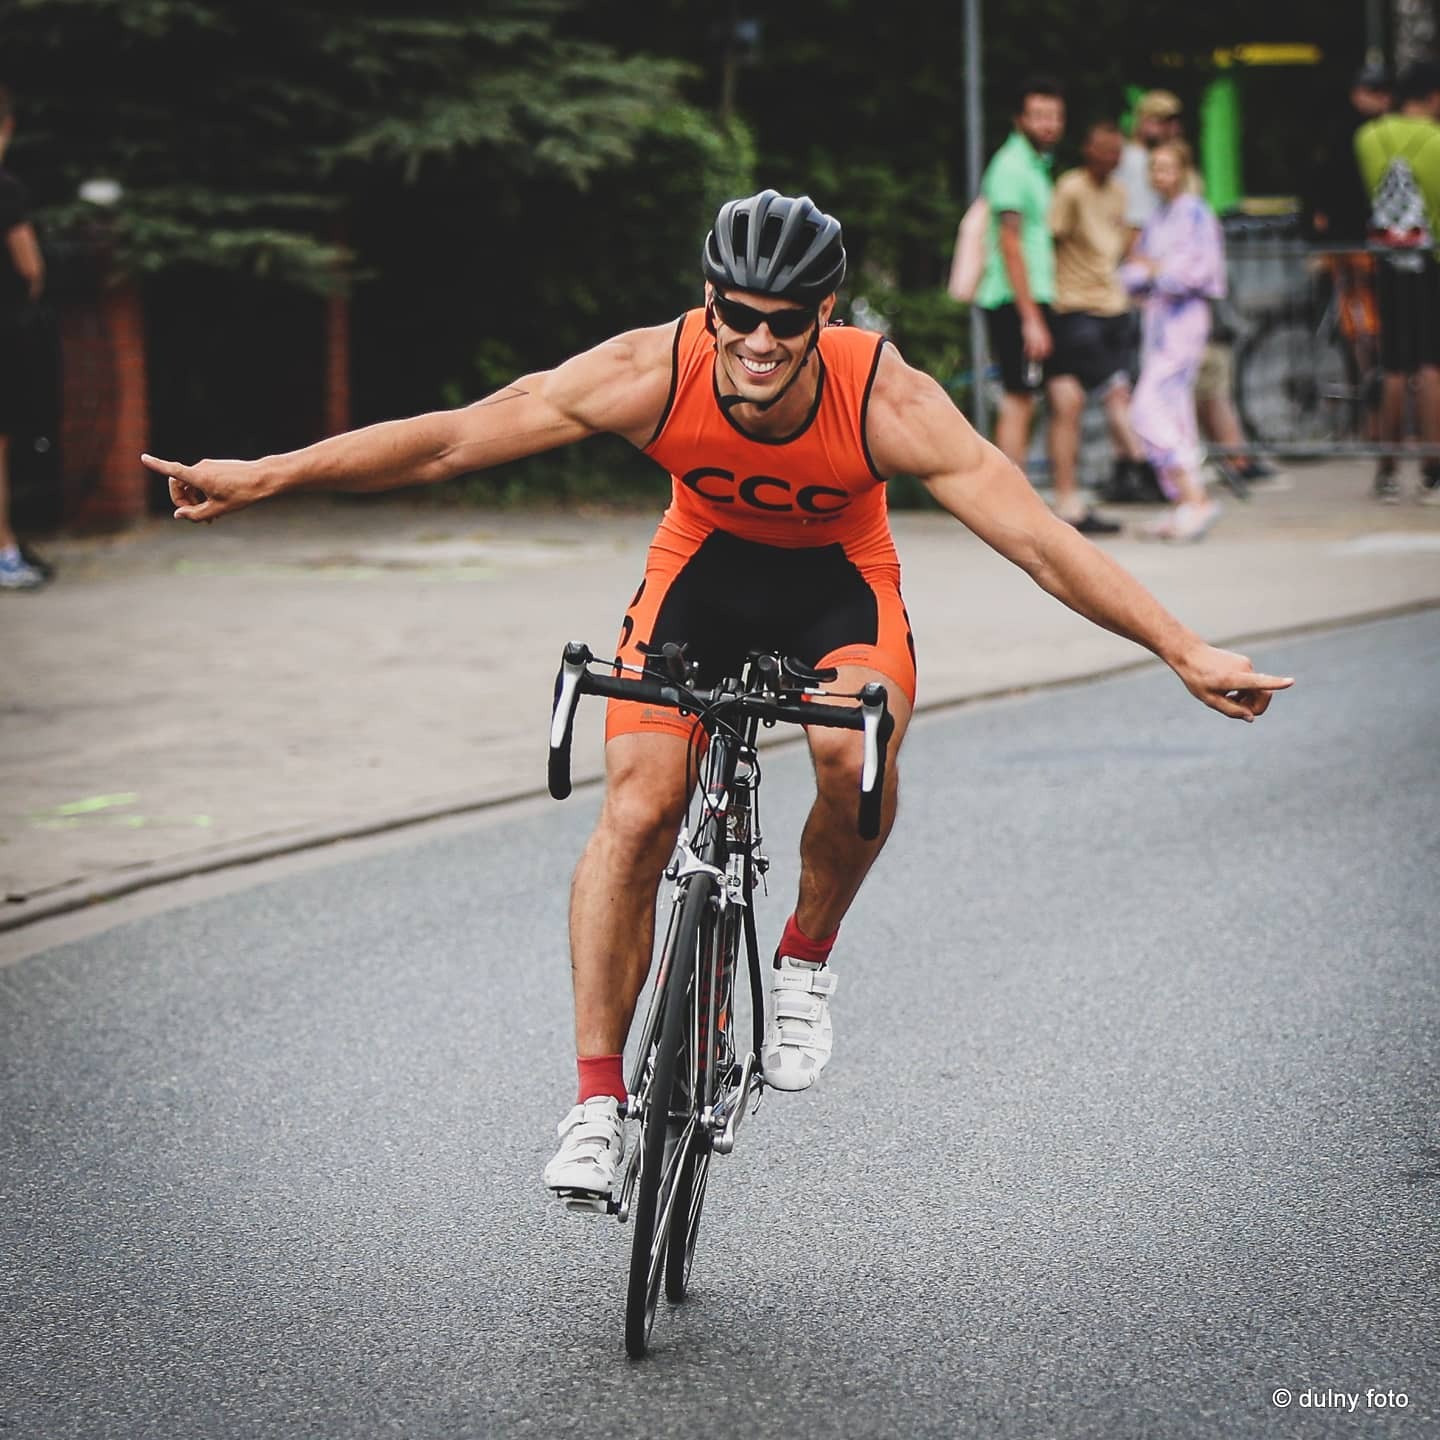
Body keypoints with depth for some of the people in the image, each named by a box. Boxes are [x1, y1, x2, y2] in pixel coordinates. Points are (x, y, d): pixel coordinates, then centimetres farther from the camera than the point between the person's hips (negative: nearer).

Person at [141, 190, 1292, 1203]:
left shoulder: (885, 400, -31)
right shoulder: (655, 374, -28)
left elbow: (1043, 541, -28)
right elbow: (448, 440, -22)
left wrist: (1188, 654, -32)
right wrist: (261, 478, -22)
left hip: (840, 581, -1)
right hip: (702, 568, 1)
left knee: (856, 749, -32)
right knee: (637, 809, -17)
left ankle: (808, 960, -3)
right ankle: (598, 1103, -7)